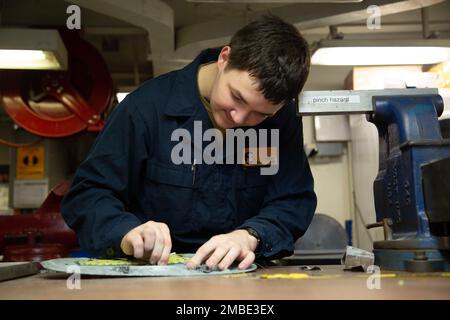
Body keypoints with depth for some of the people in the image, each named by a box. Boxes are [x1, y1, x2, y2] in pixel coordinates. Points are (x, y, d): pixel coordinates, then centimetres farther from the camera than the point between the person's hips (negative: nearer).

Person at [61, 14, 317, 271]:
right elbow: (85, 194, -9)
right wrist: (126, 233, -28)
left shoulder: (283, 116, -4)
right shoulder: (149, 105, -12)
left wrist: (249, 236, -24)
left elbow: (295, 201, -5)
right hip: (152, 274, -1)